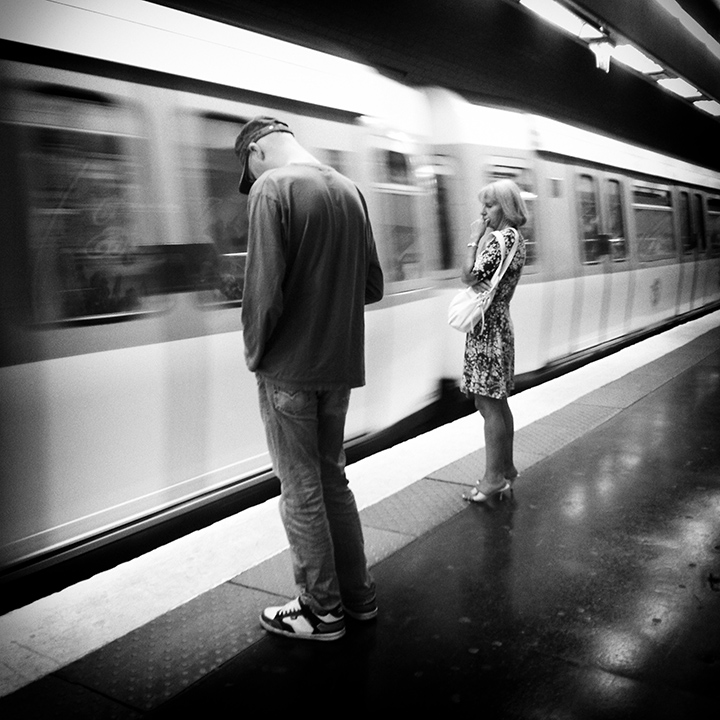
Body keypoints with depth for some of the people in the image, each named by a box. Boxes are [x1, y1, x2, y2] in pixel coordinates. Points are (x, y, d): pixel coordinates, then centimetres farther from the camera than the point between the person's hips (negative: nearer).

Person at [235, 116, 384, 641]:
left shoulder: (272, 188, -11)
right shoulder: (349, 190, 10)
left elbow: (265, 289, -19)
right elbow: (372, 287, 12)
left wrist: (255, 353, -4)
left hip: (290, 368, -7)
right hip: (341, 363, 7)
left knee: (301, 490, 6)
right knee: (333, 477, 19)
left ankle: (323, 610, 18)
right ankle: (358, 594, 29)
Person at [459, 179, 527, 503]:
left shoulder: (508, 238, -14)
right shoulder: (499, 237, 17)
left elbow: (469, 275, -19)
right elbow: (471, 276, 14)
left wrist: (474, 238, -8)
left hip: (490, 329, -10)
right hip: (486, 327, 10)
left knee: (489, 405, -4)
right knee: (496, 404, 16)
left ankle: (494, 476, 5)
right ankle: (506, 468, 26)